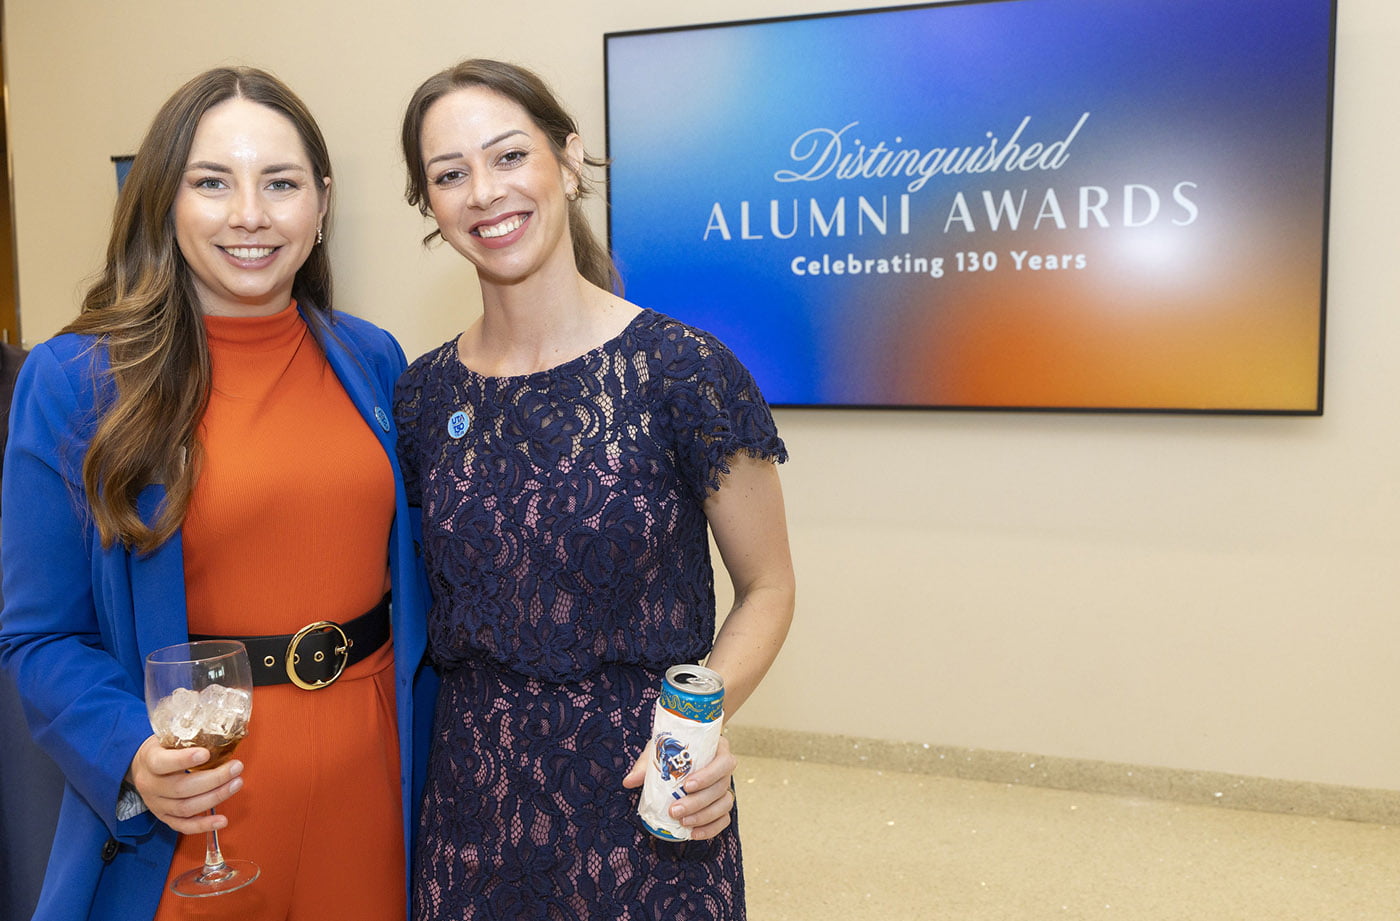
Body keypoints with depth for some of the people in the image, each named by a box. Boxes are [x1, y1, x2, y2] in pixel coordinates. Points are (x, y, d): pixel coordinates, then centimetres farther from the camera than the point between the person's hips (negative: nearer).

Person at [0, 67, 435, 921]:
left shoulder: (375, 362, 2)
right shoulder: (73, 382, -8)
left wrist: (425, 746, 8)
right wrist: (129, 757, -22)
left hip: (370, 786, 3)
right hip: (191, 817, -3)